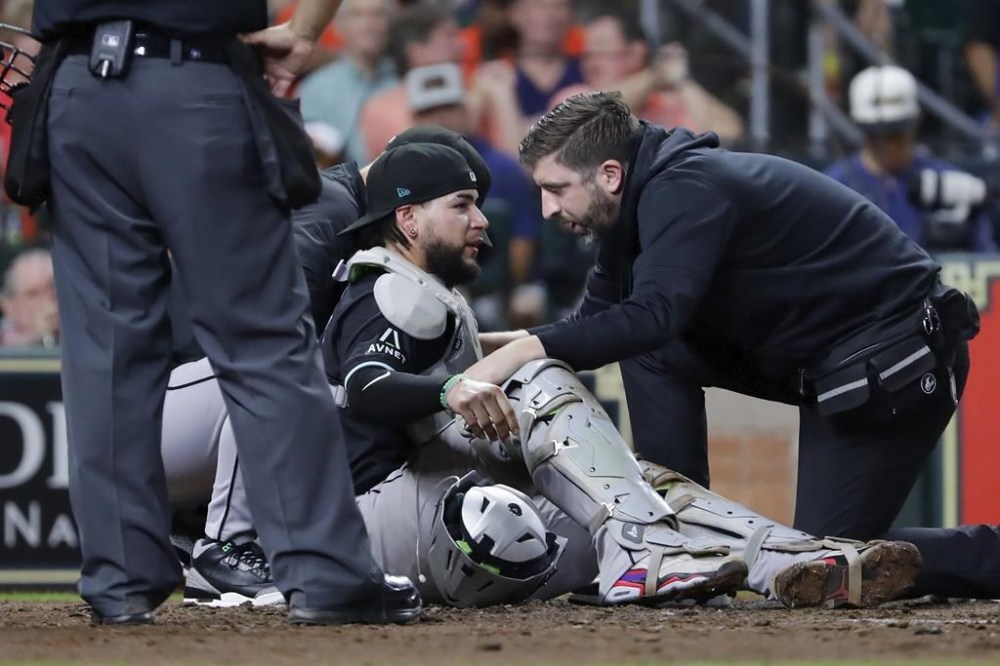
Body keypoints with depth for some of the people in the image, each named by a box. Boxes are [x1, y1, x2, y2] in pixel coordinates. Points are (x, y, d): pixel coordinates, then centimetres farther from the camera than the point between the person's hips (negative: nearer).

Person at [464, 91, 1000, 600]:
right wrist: (509, 344, -4)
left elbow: (652, 316, -35)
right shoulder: (644, 200, 6)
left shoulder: (685, 190, -22)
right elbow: (595, 322, 13)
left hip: (896, 362, -10)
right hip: (817, 362, 10)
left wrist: (527, 351, -36)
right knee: (653, 353, 1)